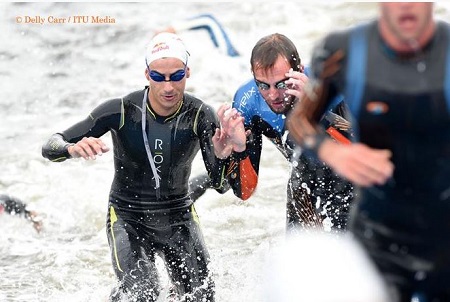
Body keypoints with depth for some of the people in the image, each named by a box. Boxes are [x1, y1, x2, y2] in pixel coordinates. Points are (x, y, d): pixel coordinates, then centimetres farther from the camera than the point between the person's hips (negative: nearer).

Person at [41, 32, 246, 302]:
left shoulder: (201, 116, -15)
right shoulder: (122, 111, -18)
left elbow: (220, 184, -24)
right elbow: (50, 148, -17)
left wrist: (223, 155, -48)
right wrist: (73, 148, -41)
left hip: (179, 219, 3)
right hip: (128, 219, -3)